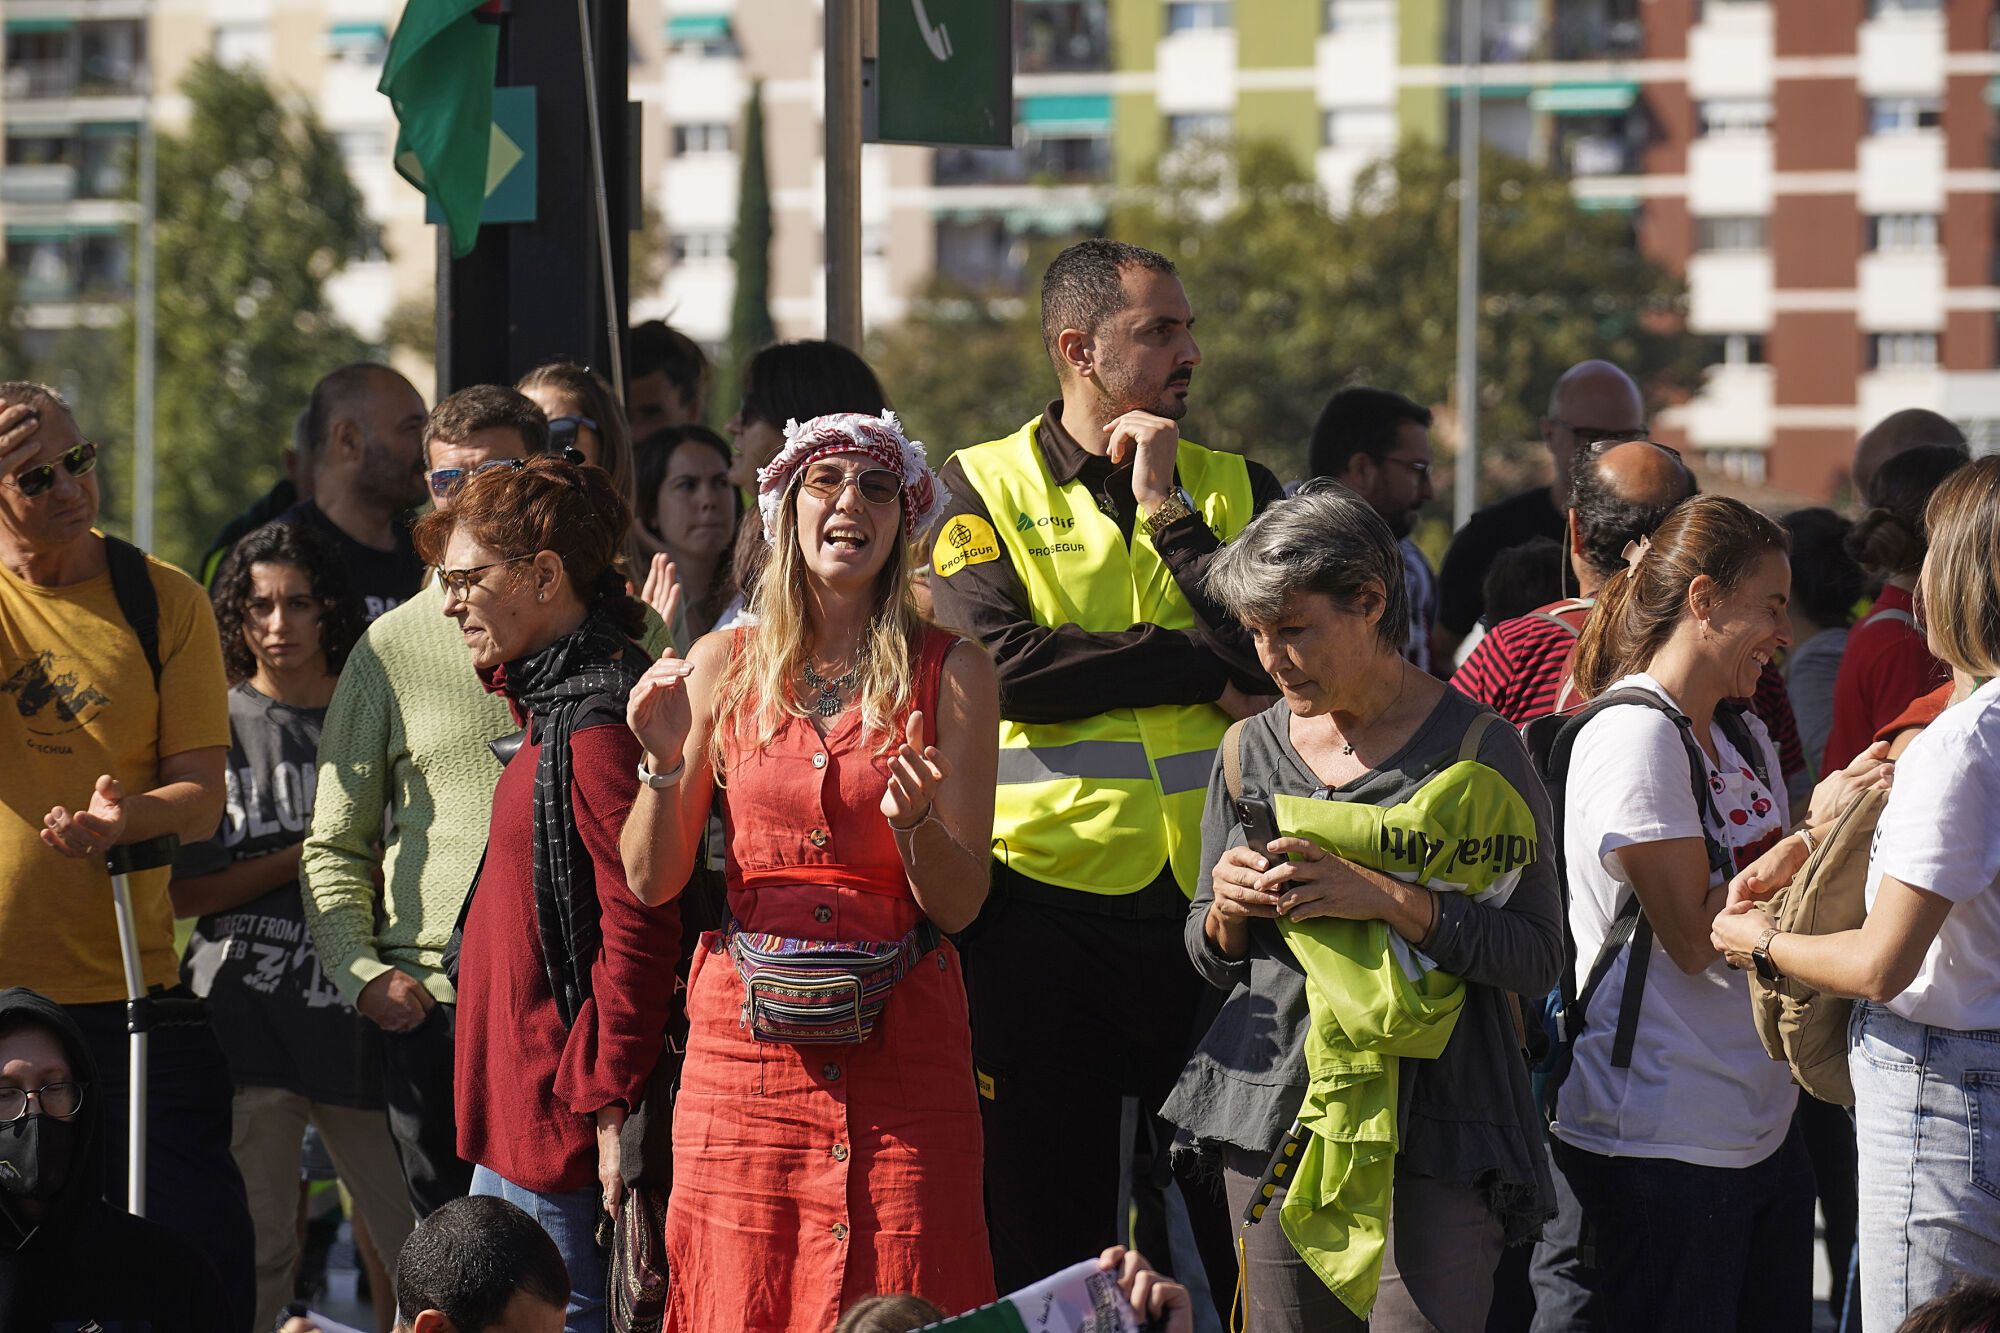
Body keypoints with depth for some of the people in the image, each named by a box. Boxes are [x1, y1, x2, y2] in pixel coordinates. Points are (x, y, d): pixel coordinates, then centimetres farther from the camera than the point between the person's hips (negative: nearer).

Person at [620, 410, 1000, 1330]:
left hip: (900, 1049, -1)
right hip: (745, 1040, 1)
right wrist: (664, 763, -11)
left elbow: (960, 905, 0)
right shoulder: (724, 666, 7)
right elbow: (652, 882, 6)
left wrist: (915, 822, -20)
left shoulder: (951, 674, 3)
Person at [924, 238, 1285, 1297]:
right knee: (1045, 1234, 4)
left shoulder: (1234, 488, 11)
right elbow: (1002, 664, -13)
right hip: (1049, 898, -2)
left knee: (1247, 1214, 2)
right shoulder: (983, 488, 4)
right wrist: (1207, 667, -9)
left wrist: (1168, 512, -7)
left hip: (1209, 894, 2)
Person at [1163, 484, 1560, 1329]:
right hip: (1273, 1112, 4)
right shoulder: (1252, 752, 12)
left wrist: (1388, 899, -19)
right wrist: (1226, 910, -3)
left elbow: (1537, 956, -9)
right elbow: (1212, 963, 20)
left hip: (1435, 1130, -4)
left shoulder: (1474, 751, -4)